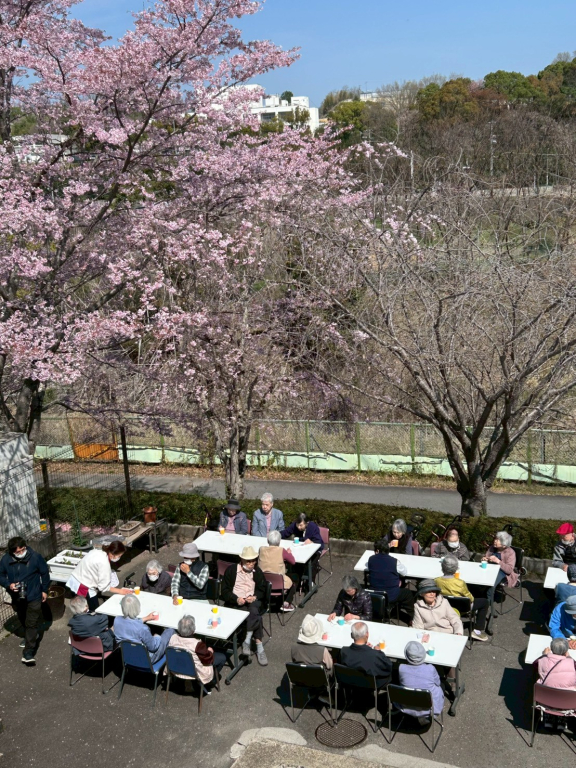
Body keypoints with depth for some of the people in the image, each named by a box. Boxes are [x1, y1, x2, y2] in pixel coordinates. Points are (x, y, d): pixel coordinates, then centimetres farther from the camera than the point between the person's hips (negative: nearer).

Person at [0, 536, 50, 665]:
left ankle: (28, 652, -2)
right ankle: (30, 637, 50)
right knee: (23, 620, 24)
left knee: (32, 623, -5)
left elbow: (45, 573, -6)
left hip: (33, 596, -4)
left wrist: (44, 590, 0)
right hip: (17, 597, 4)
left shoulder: (35, 557, -19)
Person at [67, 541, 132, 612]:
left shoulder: (98, 552, -1)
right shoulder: (104, 563, -24)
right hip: (83, 587, -9)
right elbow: (104, 586, -20)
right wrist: (120, 591, -12)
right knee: (94, 610, 2)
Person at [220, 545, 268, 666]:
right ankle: (259, 648, -28)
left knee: (253, 610, -34)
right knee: (255, 616, -30)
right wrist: (236, 599, -19)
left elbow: (262, 590, 13)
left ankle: (247, 641, -27)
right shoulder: (231, 570, 1)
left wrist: (255, 597, -10)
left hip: (253, 601, 3)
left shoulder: (257, 571, 11)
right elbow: (224, 592, -1)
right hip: (235, 602, -3)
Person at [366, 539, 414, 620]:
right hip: (391, 597, -4)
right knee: (407, 593, 25)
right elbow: (405, 572, -2)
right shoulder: (394, 561, -20)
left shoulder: (371, 559, -11)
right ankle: (412, 618, 33)